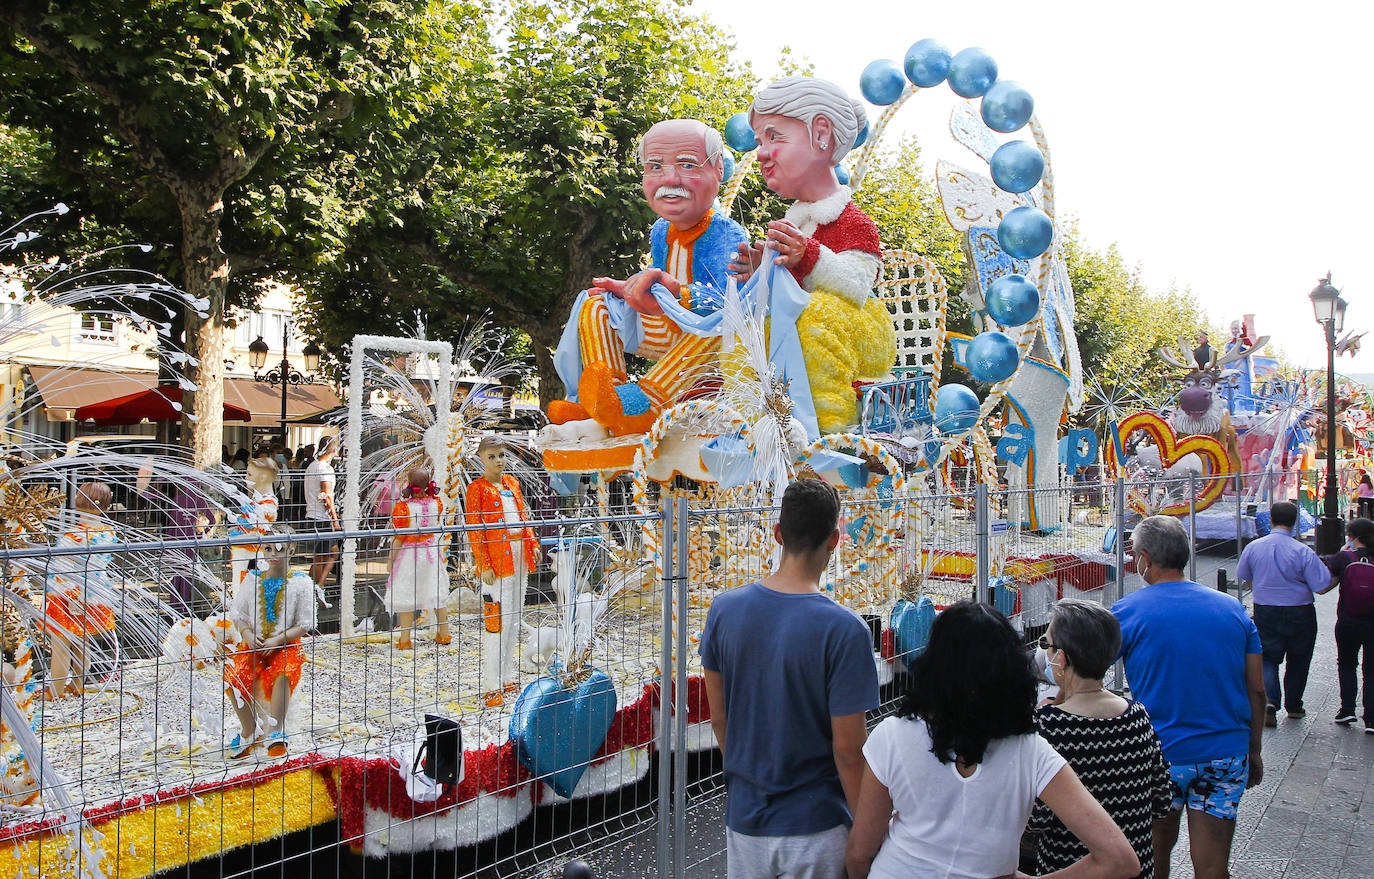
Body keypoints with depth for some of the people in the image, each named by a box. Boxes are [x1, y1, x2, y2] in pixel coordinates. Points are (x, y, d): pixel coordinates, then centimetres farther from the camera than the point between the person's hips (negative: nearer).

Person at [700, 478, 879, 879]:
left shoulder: (724, 610, -7)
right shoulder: (844, 630, -20)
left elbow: (719, 718, 3)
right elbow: (848, 750, -16)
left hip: (743, 819, 4)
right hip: (814, 828, -4)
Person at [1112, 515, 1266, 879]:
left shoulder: (1127, 612, -9)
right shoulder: (1232, 608, 3)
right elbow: (1256, 691, 6)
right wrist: (1254, 752, 16)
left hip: (1160, 755, -3)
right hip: (1227, 755, 3)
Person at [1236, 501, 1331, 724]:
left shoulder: (1253, 547, -5)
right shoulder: (1303, 551, -17)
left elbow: (1245, 578, 9)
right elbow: (1322, 587, -17)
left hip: (1264, 613, 2)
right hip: (1299, 614, -2)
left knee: (1268, 658, 8)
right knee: (1298, 661, 17)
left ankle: (1269, 700, -15)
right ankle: (1293, 706, 28)